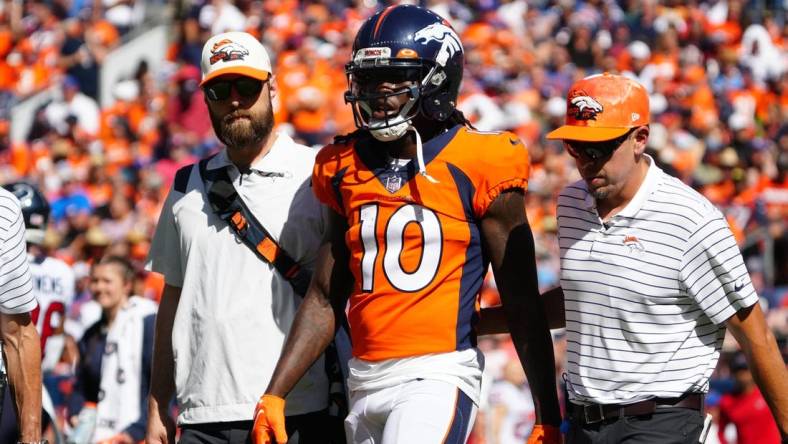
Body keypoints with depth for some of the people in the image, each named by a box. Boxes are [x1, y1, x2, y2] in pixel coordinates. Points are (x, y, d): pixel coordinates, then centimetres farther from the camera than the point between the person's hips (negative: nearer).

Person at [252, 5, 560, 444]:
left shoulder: (477, 168, -5)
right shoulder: (347, 169, 10)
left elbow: (522, 304, -2)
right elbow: (325, 299, 16)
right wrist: (275, 395, 9)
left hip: (437, 376, -6)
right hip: (365, 381, 6)